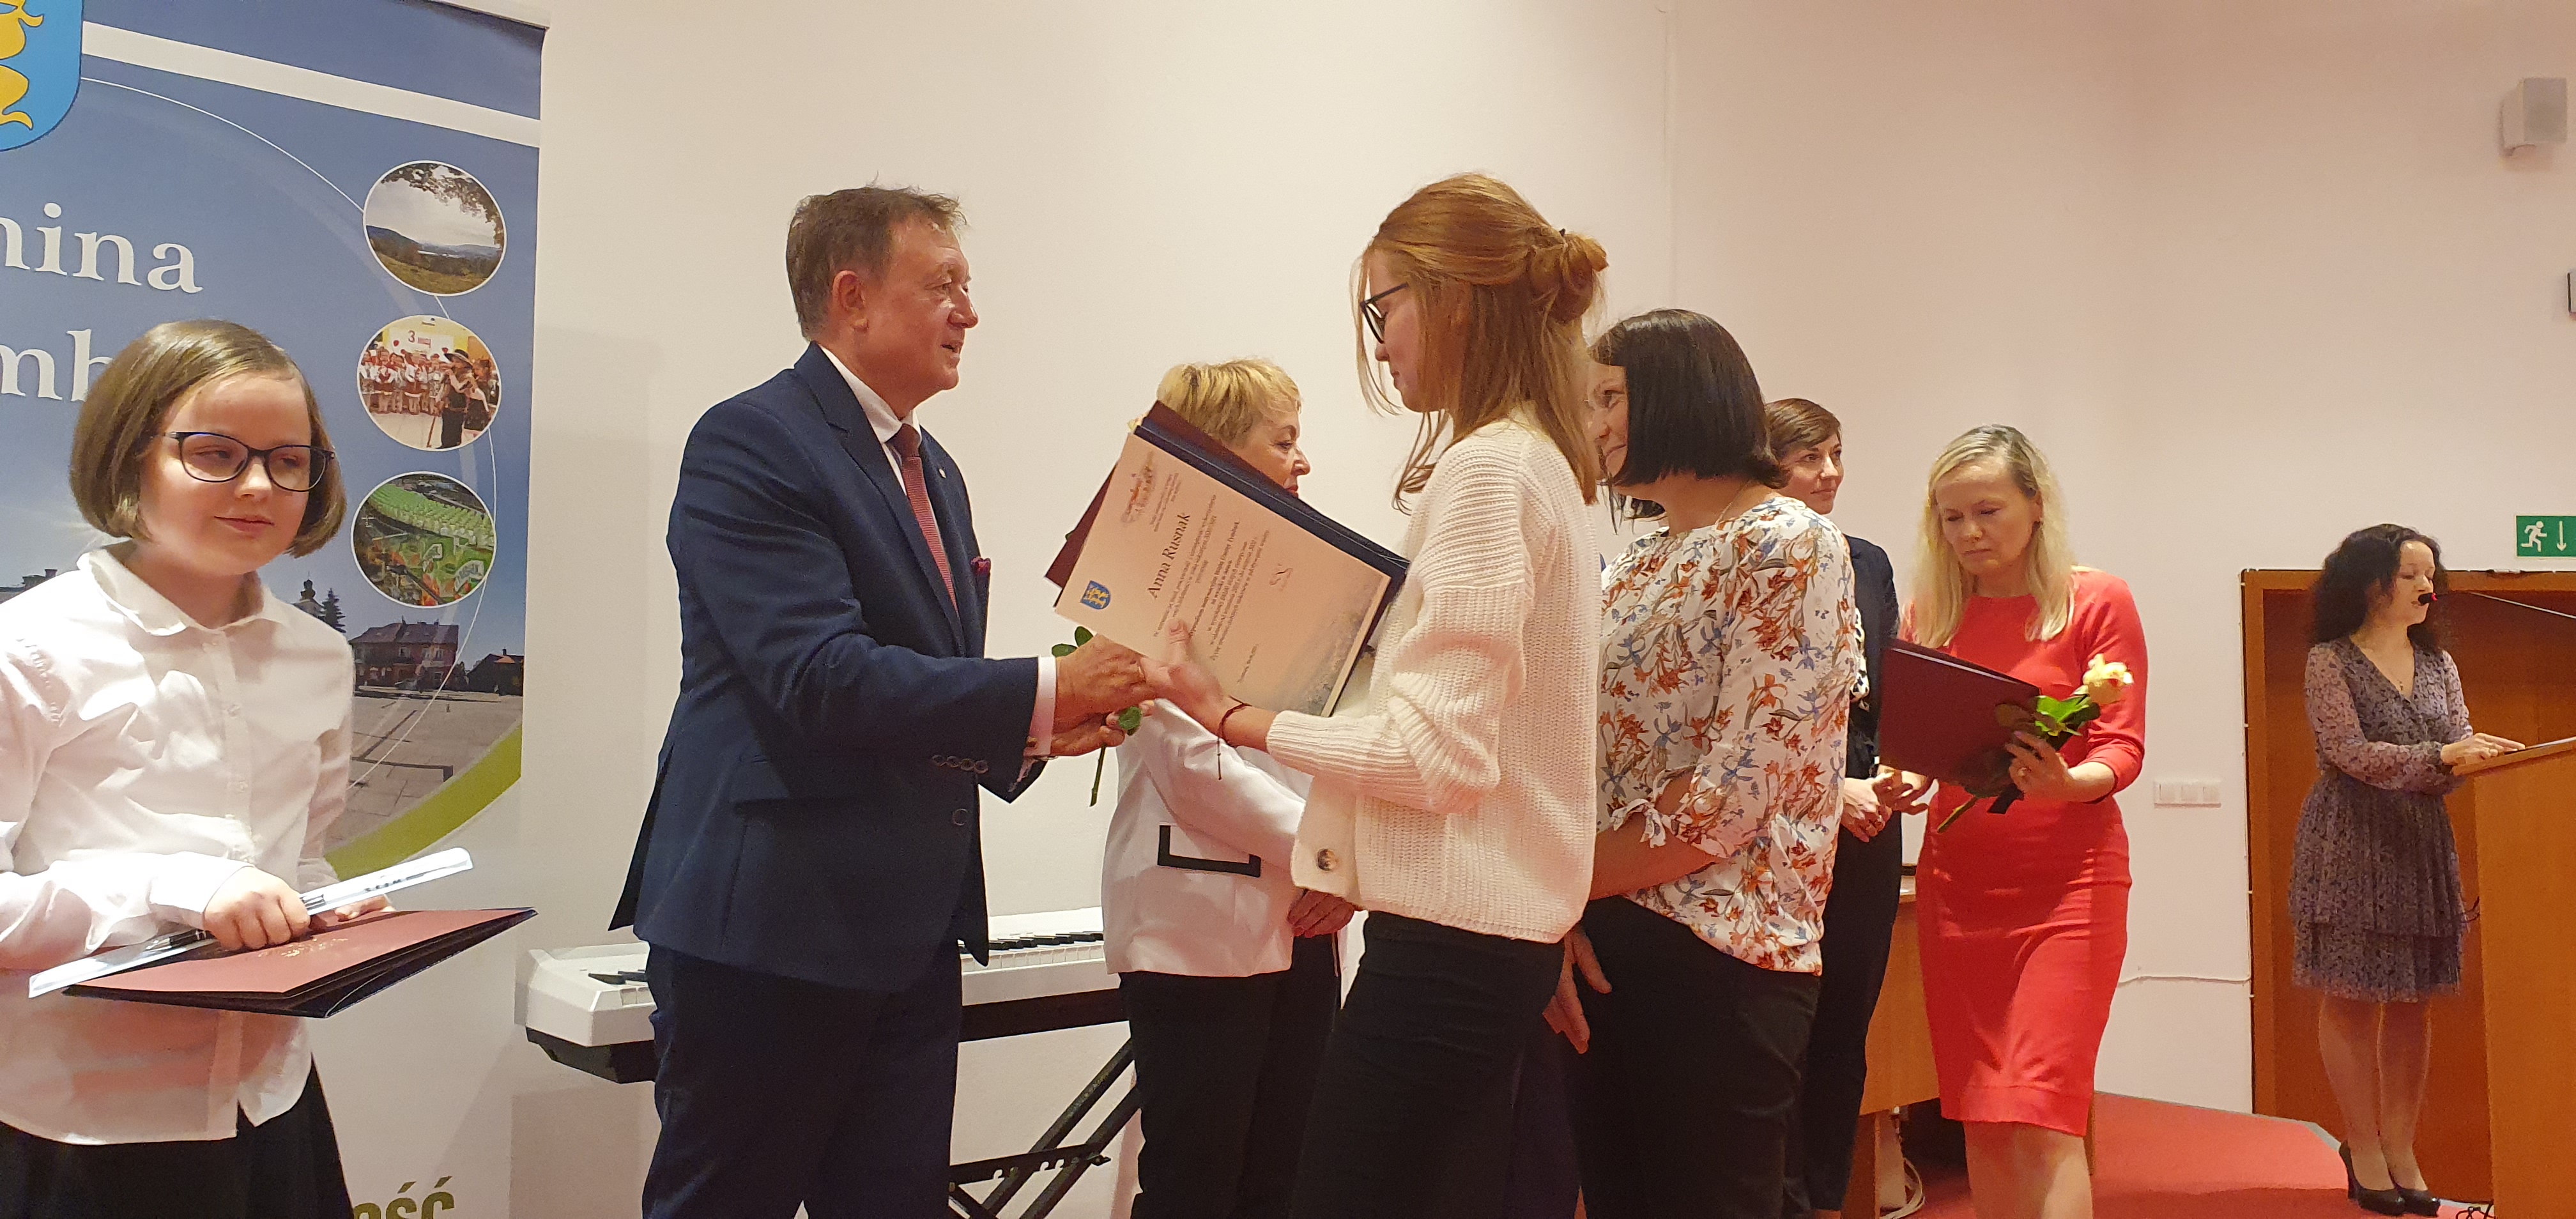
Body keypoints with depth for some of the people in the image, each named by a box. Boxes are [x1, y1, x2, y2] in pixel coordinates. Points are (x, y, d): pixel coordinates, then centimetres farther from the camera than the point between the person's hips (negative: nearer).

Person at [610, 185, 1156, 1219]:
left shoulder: (933, 471, 15)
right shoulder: (751, 442, -12)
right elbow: (822, 677, -23)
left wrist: (1034, 730, 1)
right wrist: (1041, 691, -21)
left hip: (908, 934, 8)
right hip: (771, 924, -8)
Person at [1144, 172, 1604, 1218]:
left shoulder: (1485, 472, -15)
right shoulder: (1540, 464, 14)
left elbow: (1439, 750, -19)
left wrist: (1237, 719, -13)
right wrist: (1339, 862, 20)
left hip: (1448, 939, -10)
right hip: (1497, 927, 10)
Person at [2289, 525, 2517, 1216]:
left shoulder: (2437, 664, 14)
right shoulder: (2330, 660, -4)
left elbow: (2460, 745, 6)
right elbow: (2348, 751, -14)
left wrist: (2494, 756, -16)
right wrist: (2439, 757, -25)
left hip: (2421, 843, 6)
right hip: (2351, 842, -5)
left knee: (2412, 1001, 6)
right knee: (2351, 998, -2)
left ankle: (2400, 1150, 14)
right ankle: (2364, 1151, 7)